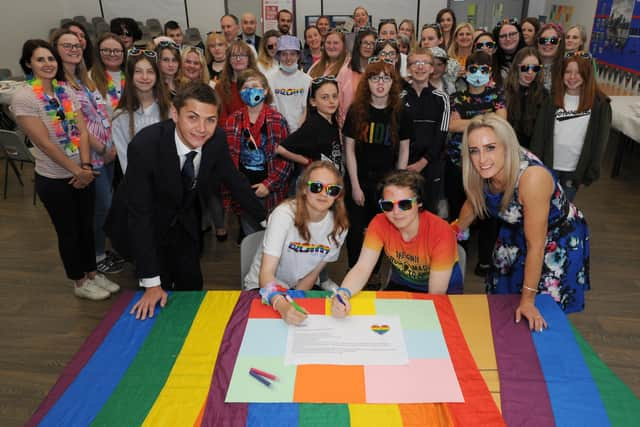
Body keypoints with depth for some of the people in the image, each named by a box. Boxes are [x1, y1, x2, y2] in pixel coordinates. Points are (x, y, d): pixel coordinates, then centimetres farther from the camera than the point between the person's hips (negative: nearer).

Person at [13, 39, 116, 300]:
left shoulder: (66, 91, 3)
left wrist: (86, 166, -12)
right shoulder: (23, 98, -13)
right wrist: (76, 170, -16)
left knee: (87, 226, 15)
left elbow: (82, 131, -1)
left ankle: (92, 273, 34)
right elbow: (44, 143, -18)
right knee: (68, 231, 9)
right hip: (54, 179, -5)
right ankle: (80, 283, 26)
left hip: (83, 173, 5)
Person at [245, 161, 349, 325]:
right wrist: (282, 305, -47)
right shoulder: (284, 214, -23)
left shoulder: (339, 225, -10)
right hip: (262, 287, -4)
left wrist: (293, 302, -13)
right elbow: (266, 273, -29)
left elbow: (314, 272, 0)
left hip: (301, 289, 5)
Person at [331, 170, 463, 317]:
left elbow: (437, 293, -23)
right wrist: (343, 293, -46)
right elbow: (362, 268, -26)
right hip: (402, 285, 3)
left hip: (445, 291, -2)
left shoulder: (441, 232, -29)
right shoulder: (379, 224, -19)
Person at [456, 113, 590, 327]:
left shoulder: (532, 177, -41)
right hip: (515, 233, 6)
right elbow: (473, 202, 1)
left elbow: (535, 247, -33)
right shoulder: (484, 171, -23)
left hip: (557, 238, -5)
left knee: (542, 315, 8)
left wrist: (528, 300, -25)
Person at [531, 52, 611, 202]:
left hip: (576, 168, -1)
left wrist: (592, 171, -6)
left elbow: (600, 139, -2)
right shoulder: (553, 100, 1)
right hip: (549, 165, 1)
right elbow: (539, 134, -1)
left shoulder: (599, 103, -3)